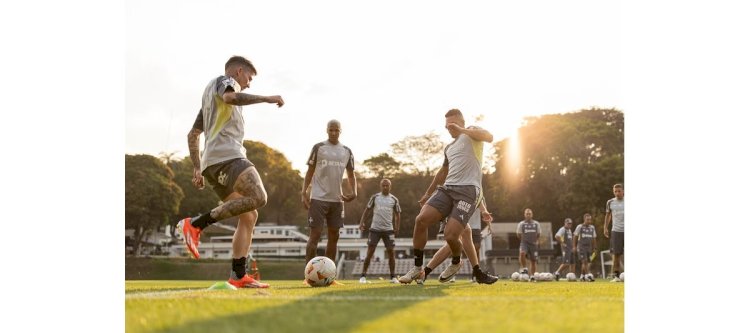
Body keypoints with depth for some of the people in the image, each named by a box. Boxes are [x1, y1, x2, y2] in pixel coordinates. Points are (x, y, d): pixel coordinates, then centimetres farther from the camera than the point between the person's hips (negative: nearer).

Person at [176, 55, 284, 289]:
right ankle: (195, 225, -25)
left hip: (211, 164, 10)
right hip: (227, 155, -10)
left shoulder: (209, 94, 36)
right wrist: (266, 98, -12)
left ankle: (238, 276, -6)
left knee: (249, 216, 6)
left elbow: (193, 135, 35)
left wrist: (197, 168, 31)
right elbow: (230, 97, -18)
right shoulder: (224, 80, 9)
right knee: (258, 197, -28)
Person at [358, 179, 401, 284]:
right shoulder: (375, 197, 3)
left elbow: (397, 214, 12)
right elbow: (367, 210, 8)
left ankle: (393, 277, 7)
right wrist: (362, 222, -3)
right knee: (370, 252, -4)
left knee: (391, 252, -1)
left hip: (388, 229, 1)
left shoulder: (394, 199, 5)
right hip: (375, 229, -1)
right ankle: (363, 276, 1)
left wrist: (397, 227, 1)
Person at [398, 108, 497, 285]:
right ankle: (417, 268, -2)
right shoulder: (449, 147, 27)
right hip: (447, 188, 7)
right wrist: (428, 194, 39)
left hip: (468, 190, -7)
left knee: (451, 235, -18)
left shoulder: (472, 133, 6)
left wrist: (462, 130, -18)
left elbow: (489, 137, -17)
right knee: (421, 220, -12)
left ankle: (456, 262, 17)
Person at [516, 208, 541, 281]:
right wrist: (524, 240, 7)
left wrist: (536, 241, 7)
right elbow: (518, 235, 8)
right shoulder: (521, 224, 2)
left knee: (533, 260, 4)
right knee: (522, 253, -32)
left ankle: (532, 276, 15)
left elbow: (538, 234, 15)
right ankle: (524, 268, -17)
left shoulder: (536, 224, 6)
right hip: (524, 243, -2)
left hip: (534, 244, 2)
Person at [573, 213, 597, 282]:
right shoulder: (580, 227, -3)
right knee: (584, 261, -15)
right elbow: (575, 236, 3)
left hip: (589, 247, 5)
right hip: (581, 247, -5)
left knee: (585, 263, 7)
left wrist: (594, 248, 14)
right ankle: (587, 276, -22)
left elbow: (594, 238, 17)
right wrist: (574, 246, -1)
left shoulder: (592, 228, 10)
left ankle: (582, 276, 17)